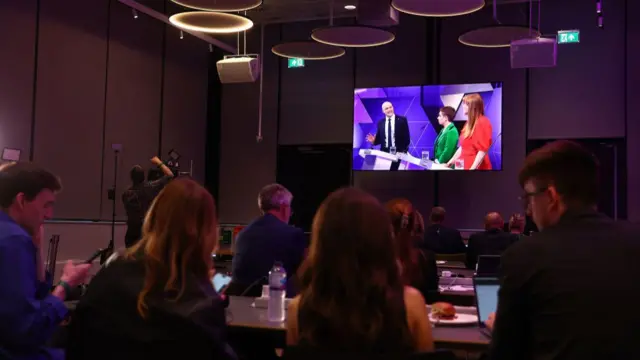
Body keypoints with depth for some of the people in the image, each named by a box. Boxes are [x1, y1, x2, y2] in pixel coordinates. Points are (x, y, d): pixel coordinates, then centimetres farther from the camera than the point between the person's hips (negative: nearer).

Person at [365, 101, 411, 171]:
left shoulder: (402, 120, 0)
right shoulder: (380, 122, 9)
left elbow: (406, 137, -1)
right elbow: (379, 138, 12)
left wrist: (405, 150, -9)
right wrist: (374, 140, -9)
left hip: (398, 152, -3)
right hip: (385, 152, 3)